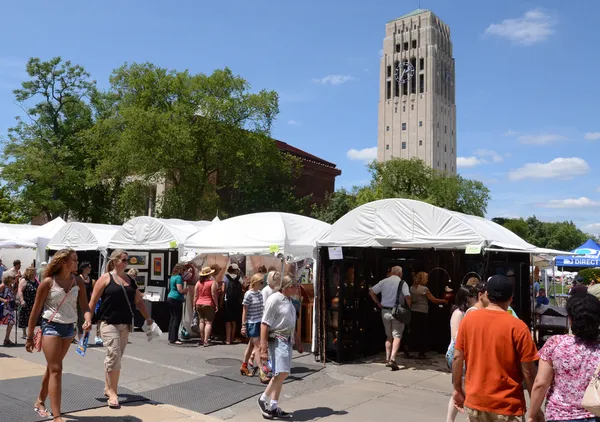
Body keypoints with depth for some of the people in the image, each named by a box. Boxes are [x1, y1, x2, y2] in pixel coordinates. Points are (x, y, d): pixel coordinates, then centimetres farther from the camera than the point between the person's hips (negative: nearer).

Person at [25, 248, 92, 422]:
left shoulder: (78, 282, 1)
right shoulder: (48, 282, -10)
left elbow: (84, 306, -2)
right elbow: (36, 310, -5)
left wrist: (88, 319, -24)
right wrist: (30, 336, -3)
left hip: (69, 328, 5)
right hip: (51, 327, -5)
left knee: (52, 368, 18)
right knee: (56, 370, -9)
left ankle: (40, 402, 37)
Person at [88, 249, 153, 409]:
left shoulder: (130, 280, 11)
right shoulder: (106, 278, -4)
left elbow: (139, 301, 15)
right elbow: (93, 301, -5)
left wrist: (148, 319, 10)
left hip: (126, 324, 6)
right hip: (109, 323, -6)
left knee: (116, 358, 13)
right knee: (114, 356, -11)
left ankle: (108, 388, 27)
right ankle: (112, 392, 0)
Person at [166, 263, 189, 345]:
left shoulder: (172, 277, 14)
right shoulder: (178, 277, -13)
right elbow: (180, 290, -18)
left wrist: (184, 291, 20)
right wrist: (187, 289, -1)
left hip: (170, 298, 10)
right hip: (176, 299, -9)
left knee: (173, 318, 14)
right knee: (177, 319, -5)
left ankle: (171, 338, 18)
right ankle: (173, 339, -6)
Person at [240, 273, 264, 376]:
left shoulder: (259, 293, 7)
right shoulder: (249, 294, -13)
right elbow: (245, 311, -11)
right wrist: (243, 325, -12)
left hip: (259, 322, 7)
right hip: (252, 323, -7)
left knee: (251, 345, 15)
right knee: (258, 346, -7)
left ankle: (244, 367, 26)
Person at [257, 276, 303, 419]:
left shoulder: (288, 300, 12)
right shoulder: (274, 299, -14)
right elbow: (265, 324, -17)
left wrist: (298, 342, 25)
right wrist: (263, 348, -21)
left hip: (288, 341, 9)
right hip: (277, 340, -9)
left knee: (281, 374, 10)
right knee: (281, 373, -14)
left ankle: (274, 407, 18)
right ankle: (263, 399, 6)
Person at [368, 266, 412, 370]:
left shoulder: (383, 281, 4)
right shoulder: (402, 283, -6)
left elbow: (371, 292, 2)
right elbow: (407, 297, -18)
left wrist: (378, 303, 9)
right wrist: (409, 307, -1)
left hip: (385, 311, 4)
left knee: (388, 336, 18)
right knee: (397, 336, 2)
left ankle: (387, 359, 19)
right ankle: (392, 359, -12)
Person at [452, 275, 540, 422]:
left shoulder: (468, 319, -4)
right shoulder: (518, 327, -14)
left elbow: (457, 358, 0)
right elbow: (528, 372, -11)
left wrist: (457, 389, 12)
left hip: (474, 400, 3)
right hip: (506, 405, -3)